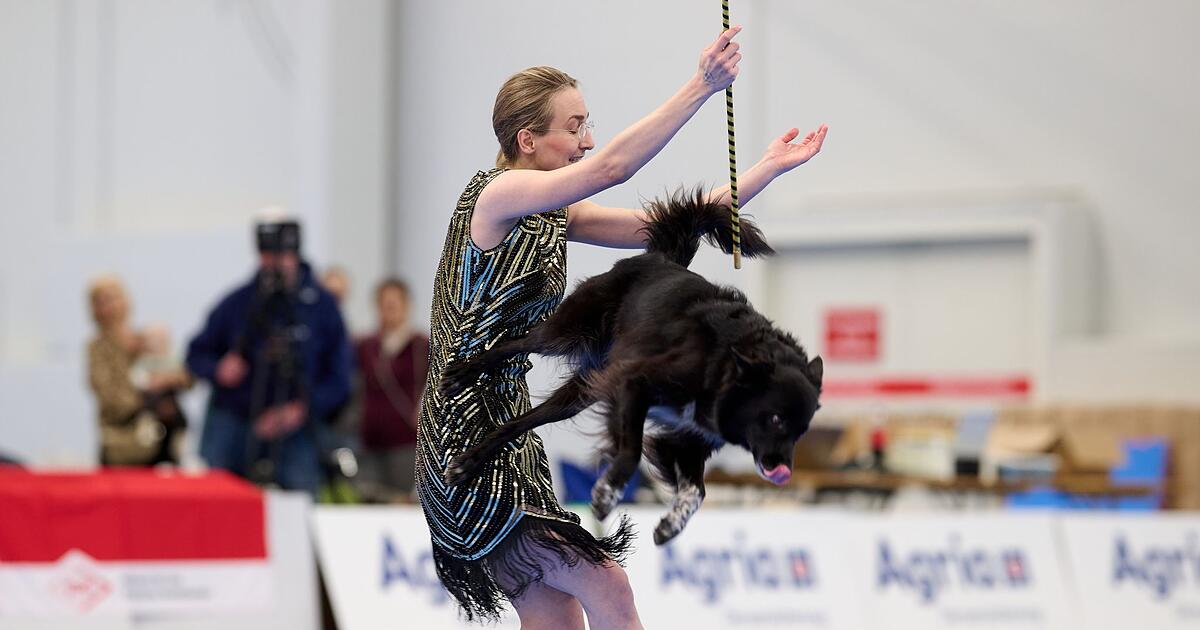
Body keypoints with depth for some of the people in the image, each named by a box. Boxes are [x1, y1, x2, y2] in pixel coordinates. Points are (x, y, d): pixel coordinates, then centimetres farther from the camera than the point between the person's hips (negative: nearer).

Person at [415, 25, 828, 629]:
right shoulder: (498, 194, -13)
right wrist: (701, 86, -27)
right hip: (469, 436, -9)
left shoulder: (552, 213, 12)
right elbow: (610, 167, -27)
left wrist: (768, 168, 11)